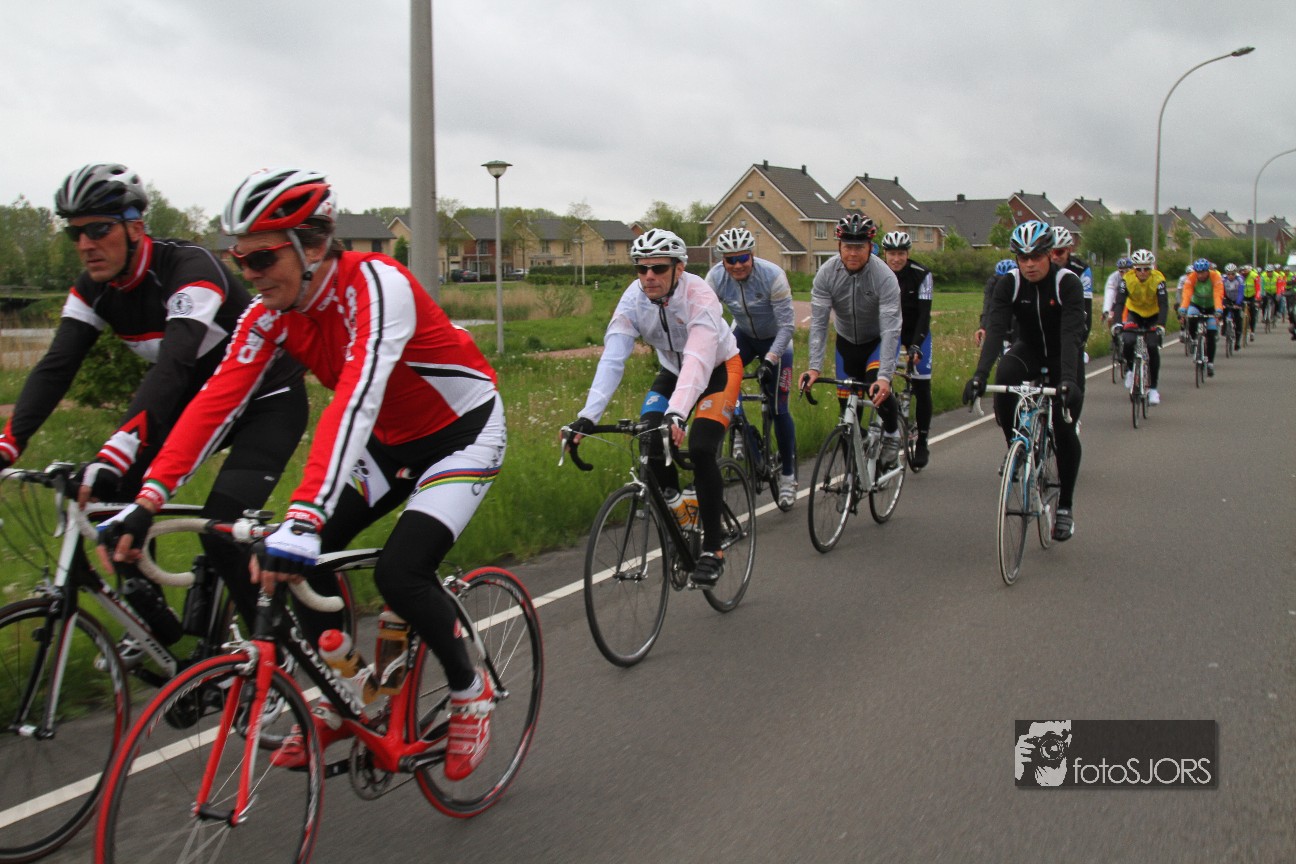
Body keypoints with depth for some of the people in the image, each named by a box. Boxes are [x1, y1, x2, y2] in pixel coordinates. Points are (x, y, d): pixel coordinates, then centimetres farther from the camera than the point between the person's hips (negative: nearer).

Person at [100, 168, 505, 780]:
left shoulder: (375, 285, -31)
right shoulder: (272, 311, -10)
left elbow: (354, 404, -44)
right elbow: (218, 398, -18)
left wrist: (306, 517, -54)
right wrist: (148, 499, -29)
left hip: (463, 432, -7)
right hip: (392, 442, 7)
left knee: (398, 573, -22)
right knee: (297, 557, -7)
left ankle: (470, 691, 5)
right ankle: (337, 703, 13)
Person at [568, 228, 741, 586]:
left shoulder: (699, 297, -34)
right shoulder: (634, 298, -22)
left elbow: (698, 361, -46)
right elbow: (612, 358, -29)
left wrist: (677, 414, -61)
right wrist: (587, 416, -40)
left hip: (718, 369, -4)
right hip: (673, 371, 5)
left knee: (701, 449, -23)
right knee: (648, 436, -21)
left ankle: (713, 549, -11)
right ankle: (672, 506, 7)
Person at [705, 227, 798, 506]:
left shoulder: (772, 276, -30)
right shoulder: (716, 278, -21)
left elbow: (787, 324, -27)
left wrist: (769, 360, -36)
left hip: (775, 340, -3)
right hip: (743, 336, 3)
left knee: (778, 408, -5)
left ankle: (788, 476, 10)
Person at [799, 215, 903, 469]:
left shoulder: (884, 277, -30)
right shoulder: (827, 273, -22)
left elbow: (891, 329, -34)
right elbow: (818, 323, -22)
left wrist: (884, 376, -43)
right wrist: (814, 367, -33)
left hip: (879, 340, -3)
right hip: (847, 340, 3)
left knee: (876, 386, -27)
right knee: (847, 400, -1)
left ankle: (892, 434, 1)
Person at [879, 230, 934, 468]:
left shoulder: (921, 275, -20)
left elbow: (924, 313, -25)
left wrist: (916, 345, -37)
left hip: (917, 332, -2)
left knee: (921, 388, -5)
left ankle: (922, 442, 6)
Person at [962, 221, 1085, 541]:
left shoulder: (1068, 283, -25)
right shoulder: (1009, 283, -18)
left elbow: (1071, 334, -36)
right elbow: (995, 328, -29)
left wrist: (1067, 380, -51)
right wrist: (980, 375, -44)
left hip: (1063, 358, -2)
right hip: (1028, 350, 2)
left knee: (1064, 430, -11)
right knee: (1004, 374, -32)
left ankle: (1065, 507, 6)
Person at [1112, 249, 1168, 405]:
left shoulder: (1158, 280, -26)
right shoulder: (1127, 279, -24)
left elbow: (1164, 305, -32)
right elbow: (1119, 302, -30)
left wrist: (1161, 325, -48)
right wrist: (1116, 322, -47)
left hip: (1152, 315, -1)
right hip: (1134, 312, 1)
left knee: (1153, 348, -13)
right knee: (1128, 341, -24)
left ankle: (1153, 388, -1)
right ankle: (1130, 369, 7)